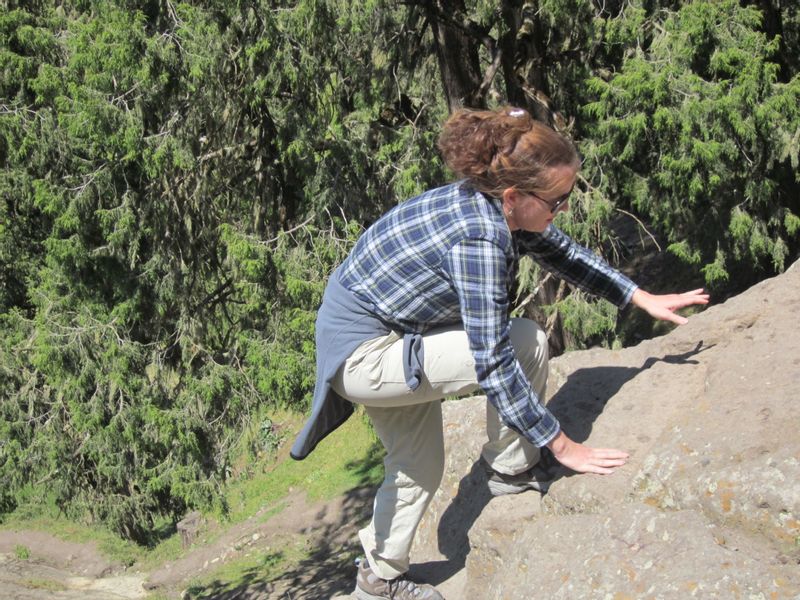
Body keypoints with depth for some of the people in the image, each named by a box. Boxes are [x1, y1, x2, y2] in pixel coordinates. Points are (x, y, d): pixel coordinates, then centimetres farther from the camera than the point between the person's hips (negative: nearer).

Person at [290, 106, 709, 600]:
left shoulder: (500, 207, -5)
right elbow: (494, 364, -29)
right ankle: (511, 469, 6)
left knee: (421, 464, 22)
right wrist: (563, 447, -22)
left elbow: (566, 255, 14)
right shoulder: (479, 238, -30)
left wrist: (644, 299, 11)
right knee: (526, 344, -14)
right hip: (364, 352, -9)